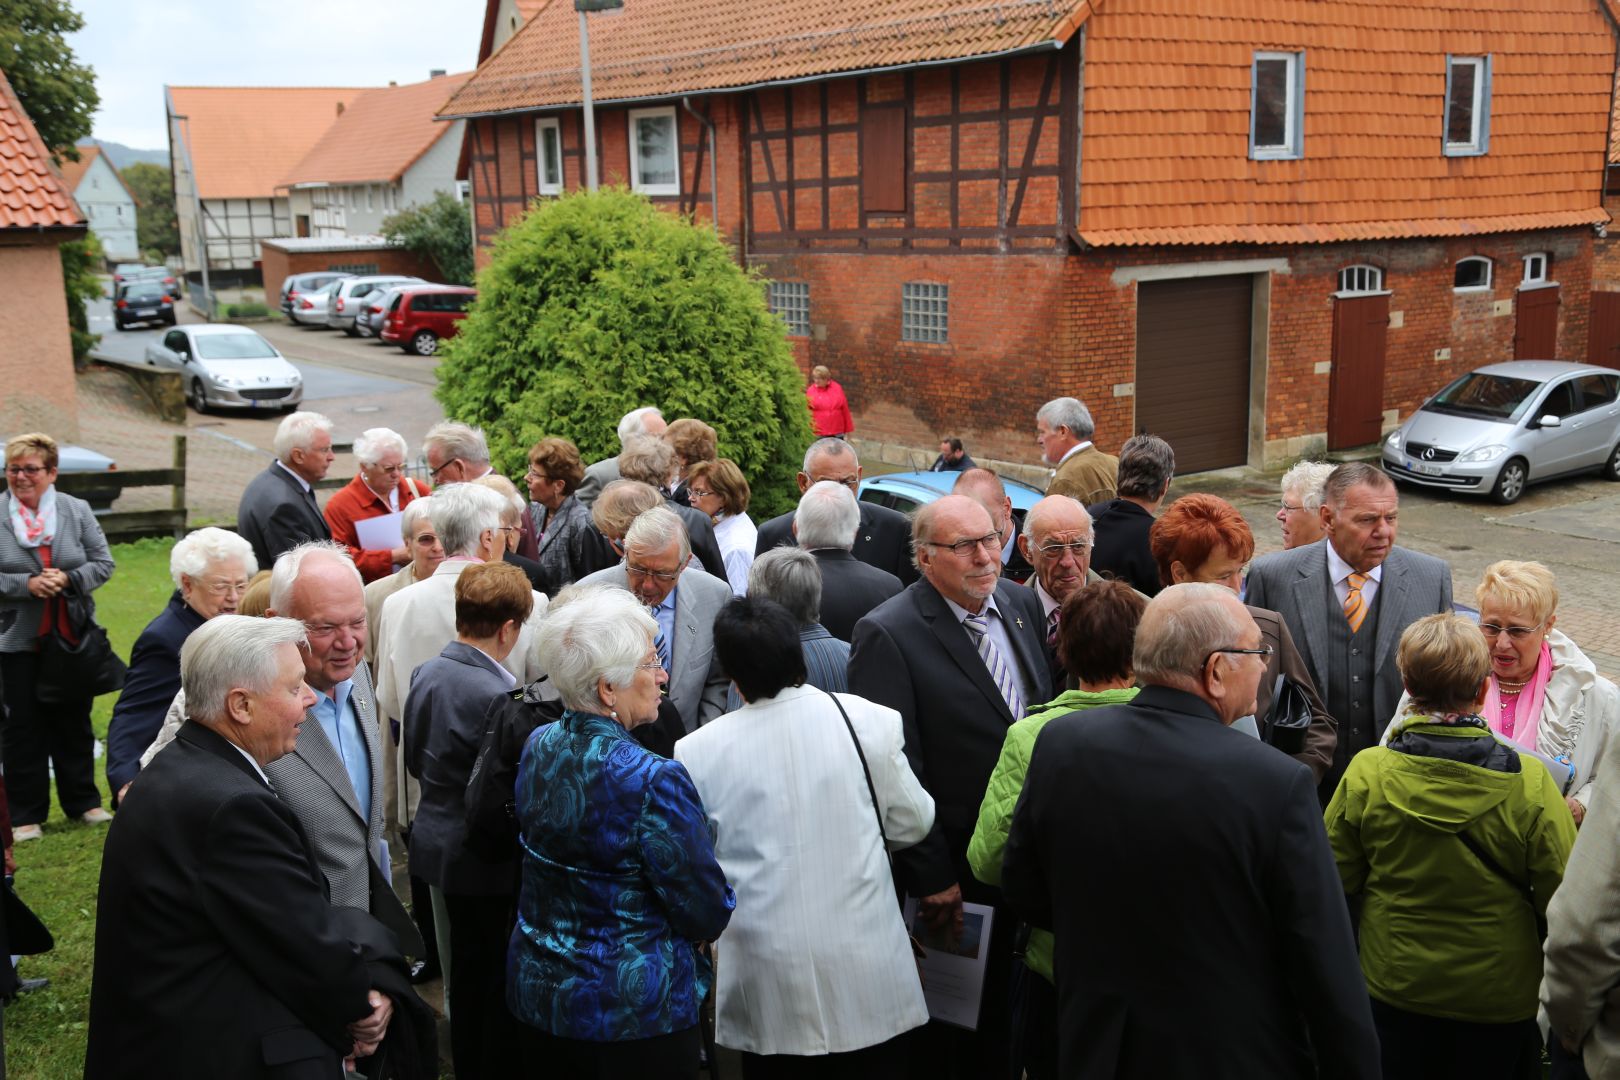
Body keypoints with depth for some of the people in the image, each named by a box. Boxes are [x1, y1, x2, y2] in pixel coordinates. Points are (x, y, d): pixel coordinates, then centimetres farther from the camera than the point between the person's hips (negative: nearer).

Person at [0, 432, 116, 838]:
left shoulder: (77, 511, 0)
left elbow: (103, 564, 1)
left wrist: (67, 579, -15)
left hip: (73, 637, 2)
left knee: (74, 723, 13)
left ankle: (83, 801, 26)